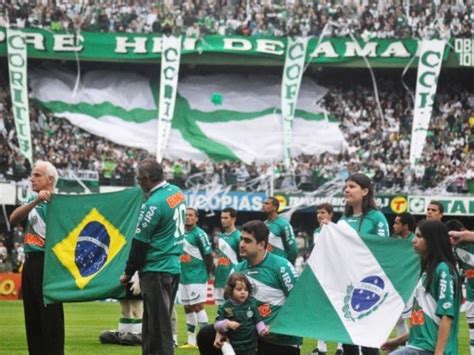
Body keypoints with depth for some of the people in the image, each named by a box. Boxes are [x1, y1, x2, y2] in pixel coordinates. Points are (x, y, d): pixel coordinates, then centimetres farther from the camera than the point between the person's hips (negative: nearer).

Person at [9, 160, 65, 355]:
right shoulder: (33, 200, 14)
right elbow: (14, 218, -5)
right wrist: (35, 201, -17)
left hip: (46, 263, -8)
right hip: (30, 262, 8)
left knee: (50, 317, -7)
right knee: (32, 317, 11)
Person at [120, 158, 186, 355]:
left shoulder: (154, 204, -18)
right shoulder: (177, 192, 7)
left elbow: (139, 242, -12)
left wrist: (128, 273, -3)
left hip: (156, 270, -9)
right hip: (174, 267, 9)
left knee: (157, 325, -4)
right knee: (162, 321, 14)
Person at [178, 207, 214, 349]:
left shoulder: (199, 234, -11)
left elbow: (208, 255, -11)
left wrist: (207, 273, -3)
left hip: (197, 277, -8)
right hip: (183, 277, 8)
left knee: (198, 306, -10)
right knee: (188, 308, 11)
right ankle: (191, 341, 18)